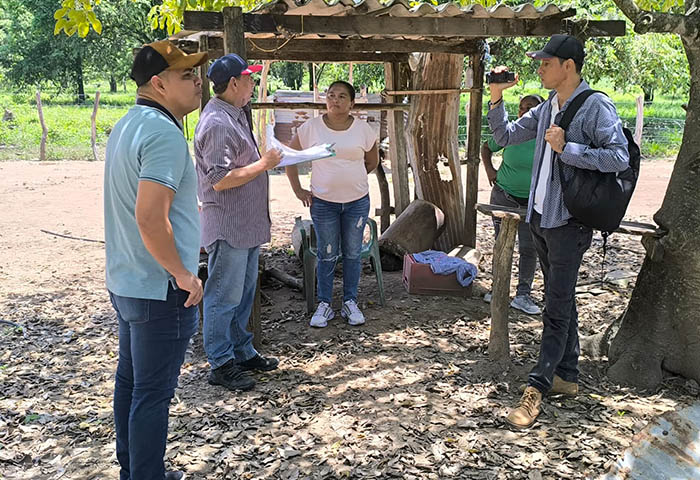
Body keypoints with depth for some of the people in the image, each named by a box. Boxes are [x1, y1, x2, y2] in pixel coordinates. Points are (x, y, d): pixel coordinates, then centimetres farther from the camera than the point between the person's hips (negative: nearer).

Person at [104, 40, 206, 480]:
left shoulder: (127, 126, 11)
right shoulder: (165, 134, -20)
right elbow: (150, 217, -29)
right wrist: (184, 275, -19)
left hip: (126, 282, 10)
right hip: (160, 290, -10)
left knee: (130, 379, 19)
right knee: (153, 393, 2)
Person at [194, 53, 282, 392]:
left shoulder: (234, 115, 14)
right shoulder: (217, 123, -19)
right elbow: (220, 180, -25)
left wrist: (266, 159, 12)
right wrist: (263, 164, -18)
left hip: (246, 224, 11)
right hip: (227, 227, -11)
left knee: (243, 292, 18)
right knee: (224, 296, 0)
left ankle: (242, 353, 31)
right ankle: (221, 364, 12)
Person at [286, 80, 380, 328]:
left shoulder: (363, 129, -2)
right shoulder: (311, 127, -4)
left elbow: (372, 161, 14)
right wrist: (298, 189, 1)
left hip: (357, 201, 1)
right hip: (323, 202, -1)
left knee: (352, 254, 9)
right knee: (327, 255, 6)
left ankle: (350, 302, 23)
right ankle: (324, 305, 18)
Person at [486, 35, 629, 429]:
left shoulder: (596, 106, -12)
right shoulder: (547, 109, 12)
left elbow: (619, 158, -21)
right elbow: (505, 137, 20)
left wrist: (566, 148, -21)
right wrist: (497, 97, 8)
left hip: (569, 221, -8)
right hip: (541, 216, 8)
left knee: (557, 308, -3)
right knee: (562, 301, 16)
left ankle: (537, 388, 2)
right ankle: (568, 376, 27)